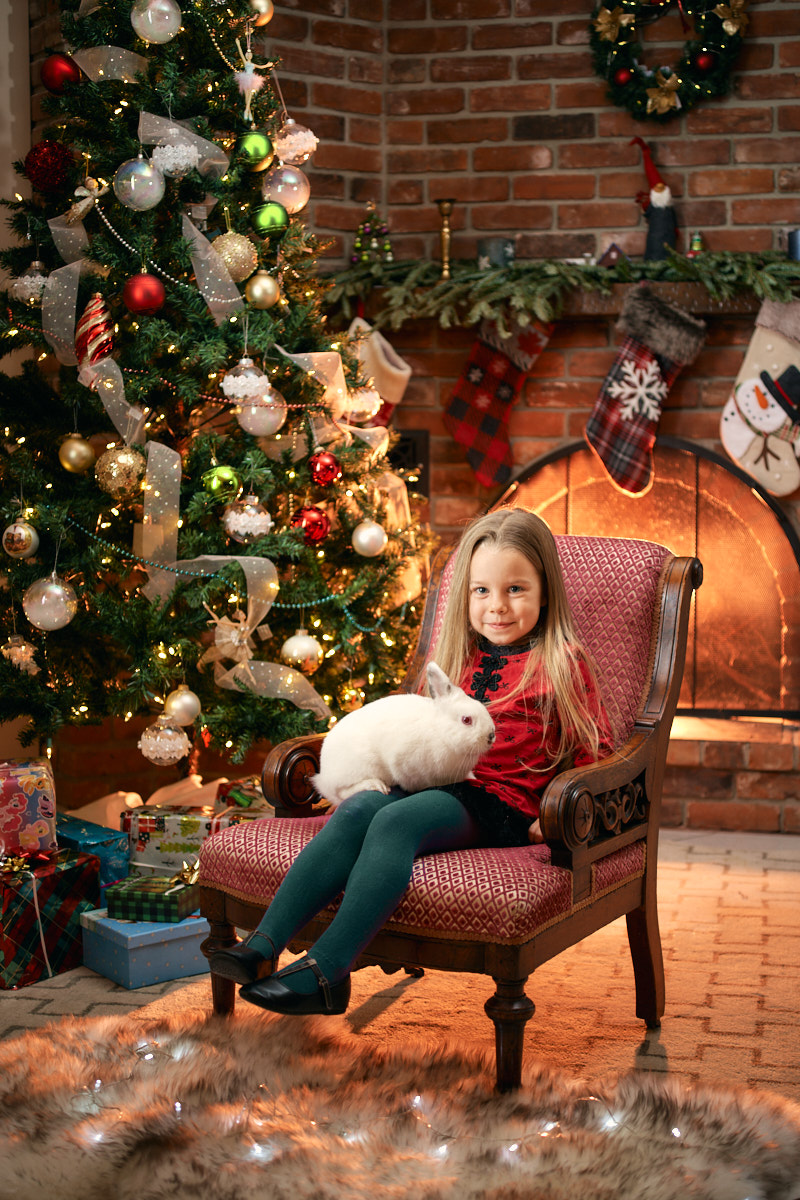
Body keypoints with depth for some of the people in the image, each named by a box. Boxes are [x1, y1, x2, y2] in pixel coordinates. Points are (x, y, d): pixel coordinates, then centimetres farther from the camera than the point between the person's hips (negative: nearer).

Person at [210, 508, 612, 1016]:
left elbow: (594, 750, 2)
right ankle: (265, 944, -32)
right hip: (438, 783, 6)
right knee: (355, 810, -24)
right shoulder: (459, 656, 19)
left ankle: (327, 971, -39)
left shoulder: (562, 663, 2)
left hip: (501, 803, -6)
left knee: (394, 822, -31)